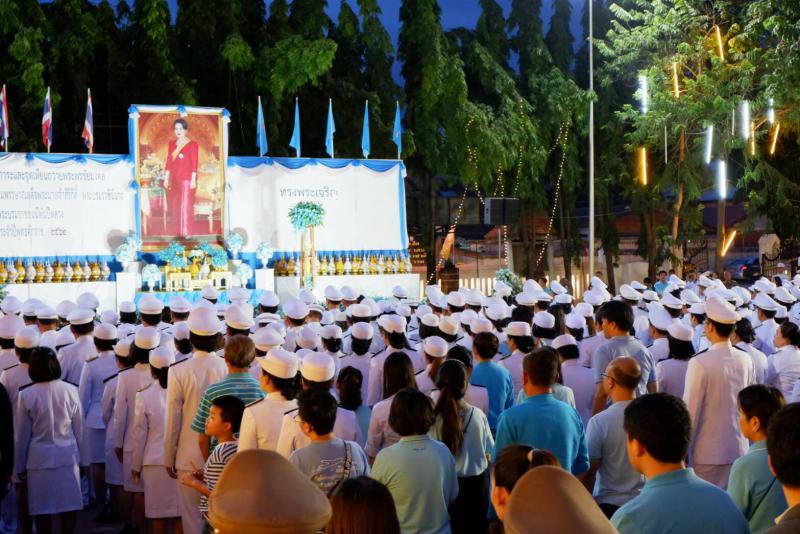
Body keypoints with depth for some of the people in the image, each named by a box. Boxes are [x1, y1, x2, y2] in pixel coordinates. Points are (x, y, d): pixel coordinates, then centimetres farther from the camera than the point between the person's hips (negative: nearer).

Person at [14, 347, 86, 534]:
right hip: (68, 456, 1)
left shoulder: (26, 395, -8)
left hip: (40, 458, -1)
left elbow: (21, 435, -1)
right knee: (70, 505, 9)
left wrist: (19, 466, 10)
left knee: (42, 509, 7)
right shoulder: (70, 390, -5)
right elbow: (79, 429, 3)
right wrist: (81, 459, 14)